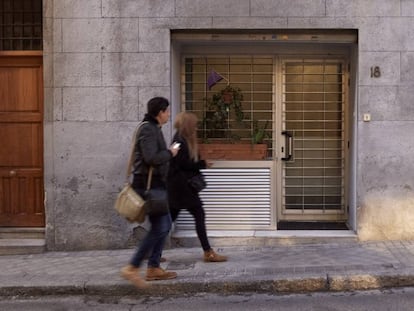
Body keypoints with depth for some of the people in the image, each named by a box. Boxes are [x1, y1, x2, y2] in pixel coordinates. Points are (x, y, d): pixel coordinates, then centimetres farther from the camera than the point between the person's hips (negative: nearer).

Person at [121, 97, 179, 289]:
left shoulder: (153, 128, 18)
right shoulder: (148, 129, -14)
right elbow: (151, 158, -24)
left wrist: (166, 153, 8)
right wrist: (170, 153, -10)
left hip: (155, 184, 11)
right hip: (149, 185, -11)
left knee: (165, 224, 13)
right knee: (159, 228, -12)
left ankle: (153, 268, 16)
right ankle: (132, 268, -11)